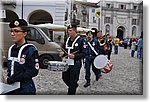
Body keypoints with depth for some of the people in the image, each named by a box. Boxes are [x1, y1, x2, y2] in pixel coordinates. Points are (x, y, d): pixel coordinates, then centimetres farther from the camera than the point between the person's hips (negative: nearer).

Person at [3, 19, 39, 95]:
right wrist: (7, 78, -5)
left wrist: (10, 79, -16)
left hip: (25, 90, -7)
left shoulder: (30, 50, -13)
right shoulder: (11, 49, 8)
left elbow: (33, 72, -19)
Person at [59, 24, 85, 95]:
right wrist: (63, 53, 0)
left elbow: (84, 54, -12)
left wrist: (74, 56, -24)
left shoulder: (80, 40, -10)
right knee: (65, 78, 17)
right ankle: (75, 86, 44)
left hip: (76, 64, -7)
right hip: (67, 63, 7)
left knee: (72, 82, -1)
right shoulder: (67, 40, 10)